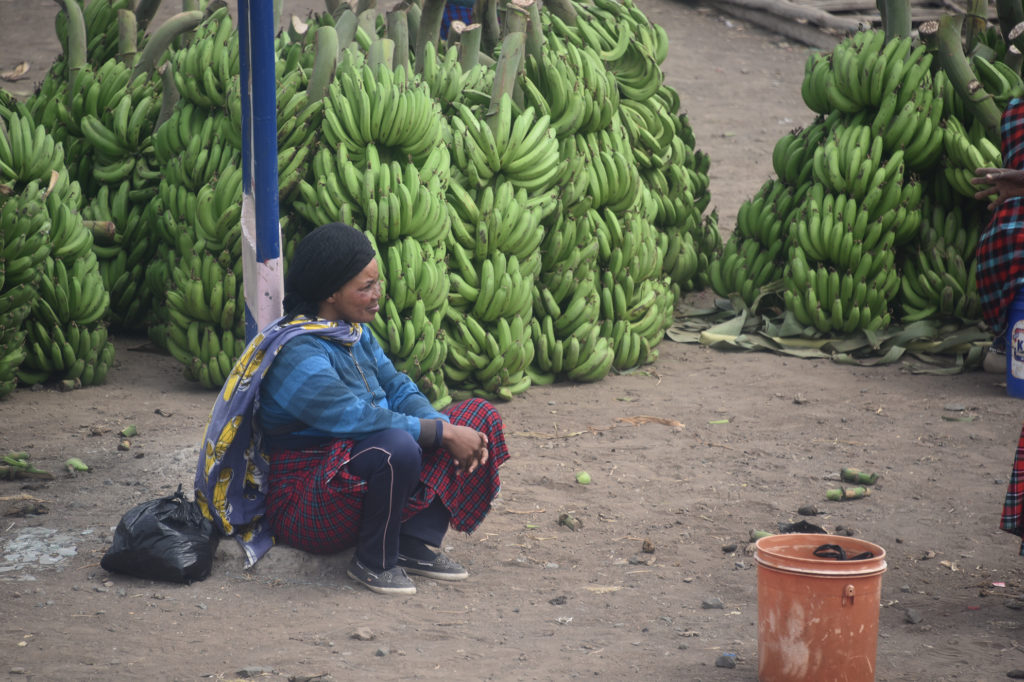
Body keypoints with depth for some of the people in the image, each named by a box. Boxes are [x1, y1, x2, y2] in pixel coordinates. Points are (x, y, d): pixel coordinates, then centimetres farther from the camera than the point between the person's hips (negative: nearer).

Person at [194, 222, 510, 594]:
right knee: (396, 447, -39)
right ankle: (374, 561, -15)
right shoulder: (298, 353, -22)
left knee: (479, 416, 3)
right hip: (305, 504, -9)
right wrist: (444, 433, -26)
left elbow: (397, 388, 5)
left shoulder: (353, 332, 8)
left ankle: (417, 542, -8)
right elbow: (356, 417, -30)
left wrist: (445, 425, -16)